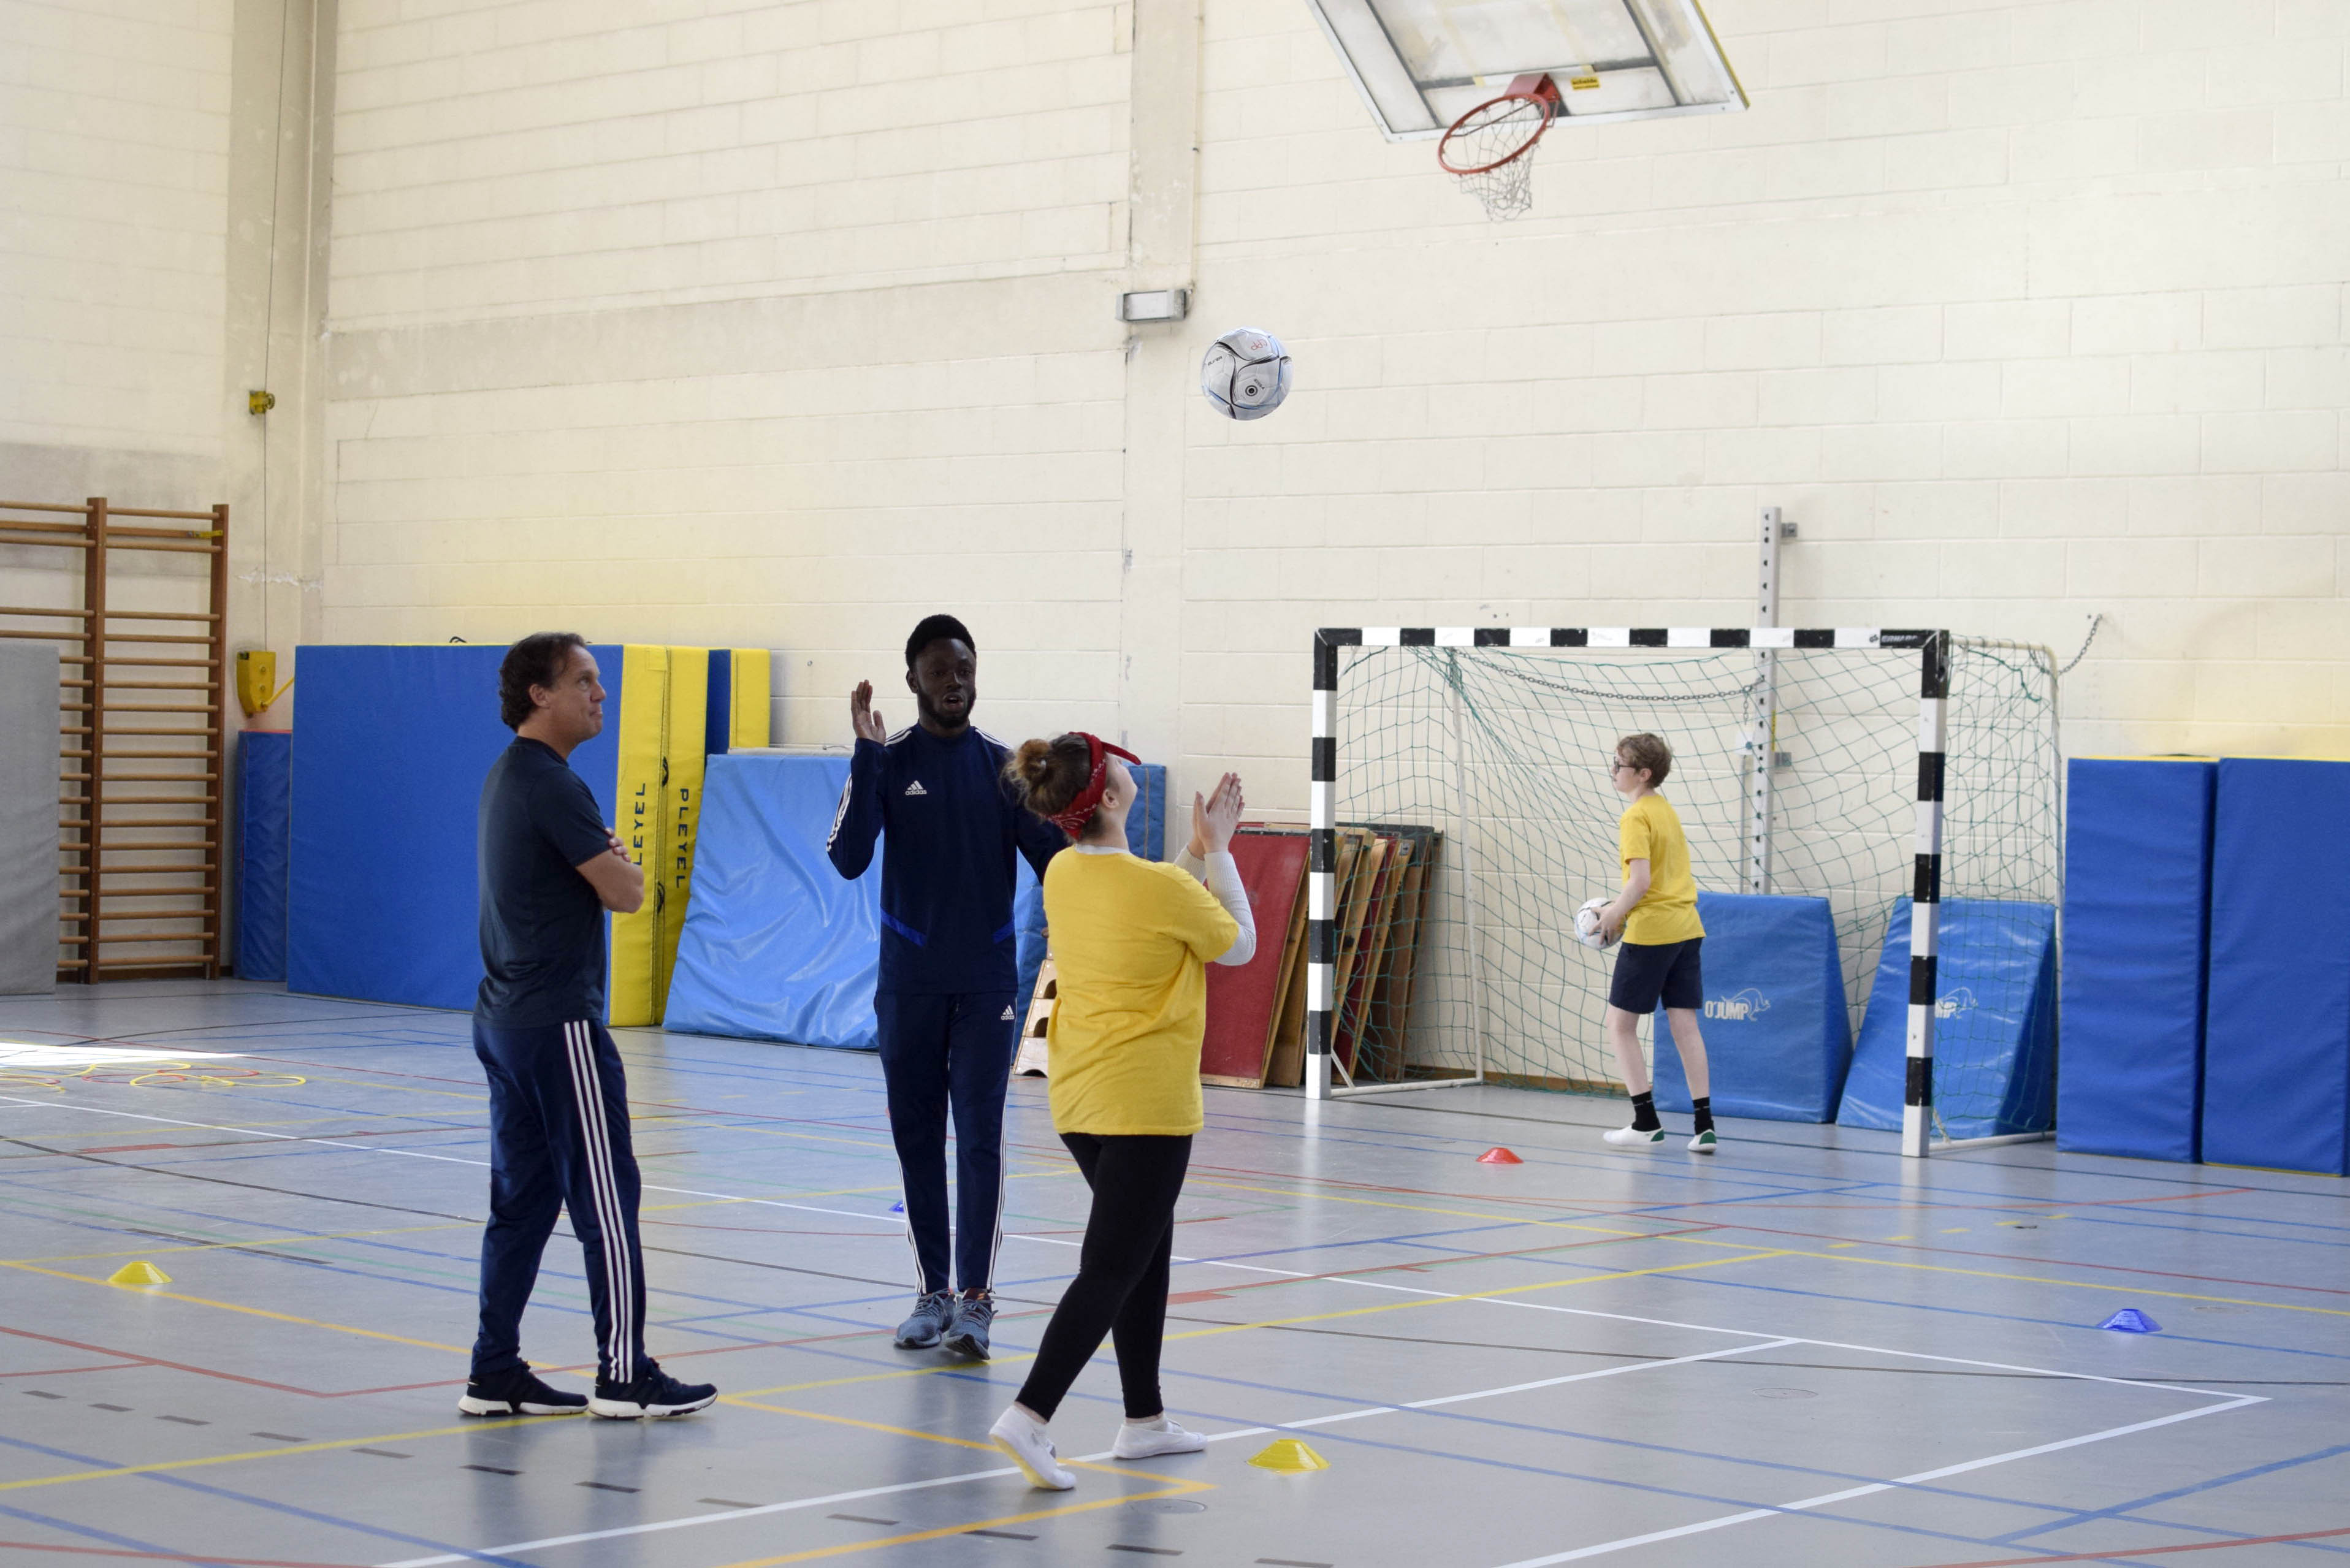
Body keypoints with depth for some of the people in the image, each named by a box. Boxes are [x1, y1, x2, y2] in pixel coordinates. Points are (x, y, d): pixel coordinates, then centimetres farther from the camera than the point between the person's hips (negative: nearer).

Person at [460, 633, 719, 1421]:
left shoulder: (508, 778, 16)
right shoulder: (550, 785, -16)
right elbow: (625, 893, -14)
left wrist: (604, 860, 2)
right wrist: (623, 866, 6)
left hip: (507, 1019, 10)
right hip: (558, 1024, -10)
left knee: (522, 1200, 11)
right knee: (606, 1199, -4)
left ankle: (496, 1373, 13)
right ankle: (623, 1376, -1)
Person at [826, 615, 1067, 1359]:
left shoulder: (1004, 766, 2)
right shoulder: (887, 763, -1)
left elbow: (1052, 860, 1)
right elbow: (849, 859, -14)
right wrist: (866, 756, -20)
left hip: (986, 984, 0)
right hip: (908, 985, 0)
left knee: (979, 1138, -7)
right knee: (917, 1139, 6)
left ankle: (975, 1300, -8)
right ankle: (932, 1293, 16)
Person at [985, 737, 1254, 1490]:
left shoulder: (1063, 875, 4)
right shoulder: (1162, 888, -17)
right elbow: (1240, 947, 1)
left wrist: (1197, 852, 17)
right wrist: (1218, 853, 9)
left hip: (1080, 1100, 8)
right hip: (1146, 1103, -8)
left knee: (1146, 1251, 20)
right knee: (1111, 1269, -5)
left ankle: (1144, 1419, 27)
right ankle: (1030, 1414, -17)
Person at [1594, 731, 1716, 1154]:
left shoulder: (1636, 817, -12)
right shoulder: (1667, 810, 14)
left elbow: (1640, 882, -21)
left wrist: (1615, 913, -6)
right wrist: (1623, 910, 15)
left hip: (1650, 932, -8)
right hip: (1686, 927, 8)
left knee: (1620, 1024, 4)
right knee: (1685, 1025, 6)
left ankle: (1646, 1123, 2)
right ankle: (1704, 1125, 1)